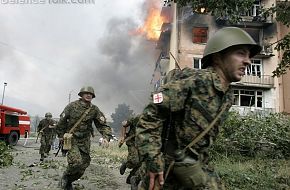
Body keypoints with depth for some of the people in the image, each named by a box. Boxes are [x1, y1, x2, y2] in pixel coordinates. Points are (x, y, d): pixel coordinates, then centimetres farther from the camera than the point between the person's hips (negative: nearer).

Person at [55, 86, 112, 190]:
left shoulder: (94, 110, -2)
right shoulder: (72, 106, -7)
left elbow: (103, 125, -3)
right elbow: (61, 121, 3)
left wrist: (106, 137, -19)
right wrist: (61, 136, 8)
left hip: (85, 141, 4)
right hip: (71, 138, -3)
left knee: (83, 166, 7)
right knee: (76, 162, -21)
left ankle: (69, 182, 32)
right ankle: (65, 176, 11)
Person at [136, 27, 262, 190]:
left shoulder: (228, 96, 6)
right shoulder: (196, 82, -21)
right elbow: (151, 115, -22)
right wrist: (153, 161, -23)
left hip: (196, 166, 7)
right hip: (166, 165, -7)